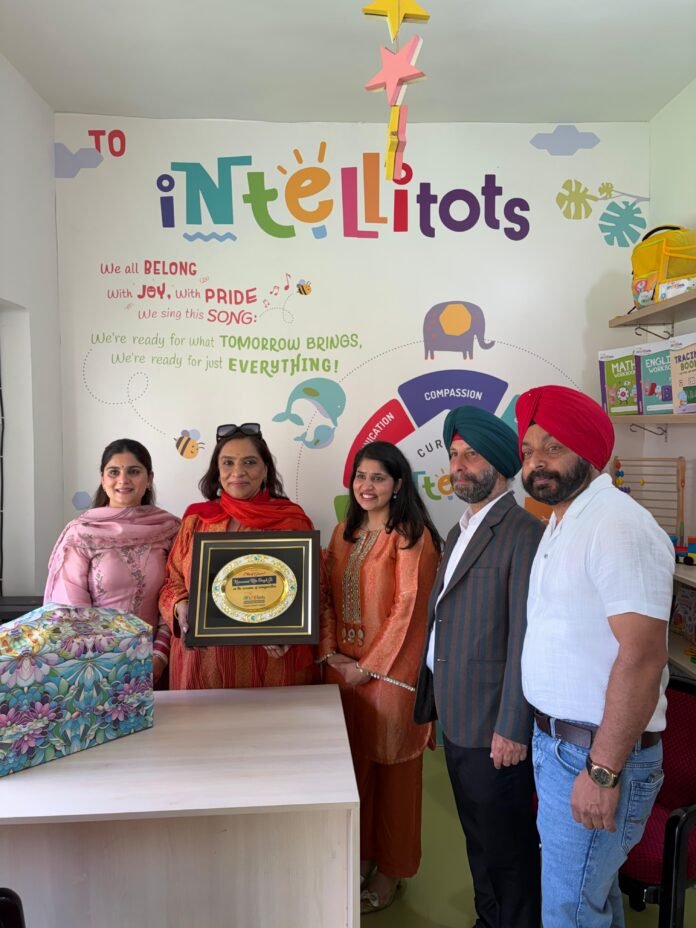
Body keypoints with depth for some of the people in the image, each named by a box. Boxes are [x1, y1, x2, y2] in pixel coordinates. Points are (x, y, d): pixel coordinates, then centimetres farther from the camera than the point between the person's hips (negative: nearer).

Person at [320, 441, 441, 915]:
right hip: (343, 668, 6)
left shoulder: (411, 535, -11)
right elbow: (329, 597, 9)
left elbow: (409, 607, -16)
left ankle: (390, 867, 27)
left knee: (390, 767, 8)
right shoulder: (344, 533, 9)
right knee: (353, 762, 16)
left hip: (390, 670, -6)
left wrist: (370, 665, -14)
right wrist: (329, 652, -3)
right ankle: (360, 854, 36)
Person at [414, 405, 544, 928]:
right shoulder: (460, 531, 11)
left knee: (507, 848, 11)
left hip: (494, 727, -8)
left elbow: (525, 639, -20)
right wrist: (433, 705, 15)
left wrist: (513, 729, -18)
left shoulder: (525, 533, -17)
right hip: (456, 721, 8)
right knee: (479, 841, 23)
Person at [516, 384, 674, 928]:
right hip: (558, 740, 9)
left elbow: (643, 656, -25)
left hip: (594, 754, -9)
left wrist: (603, 771, -23)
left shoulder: (618, 526, -21)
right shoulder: (563, 522, 10)